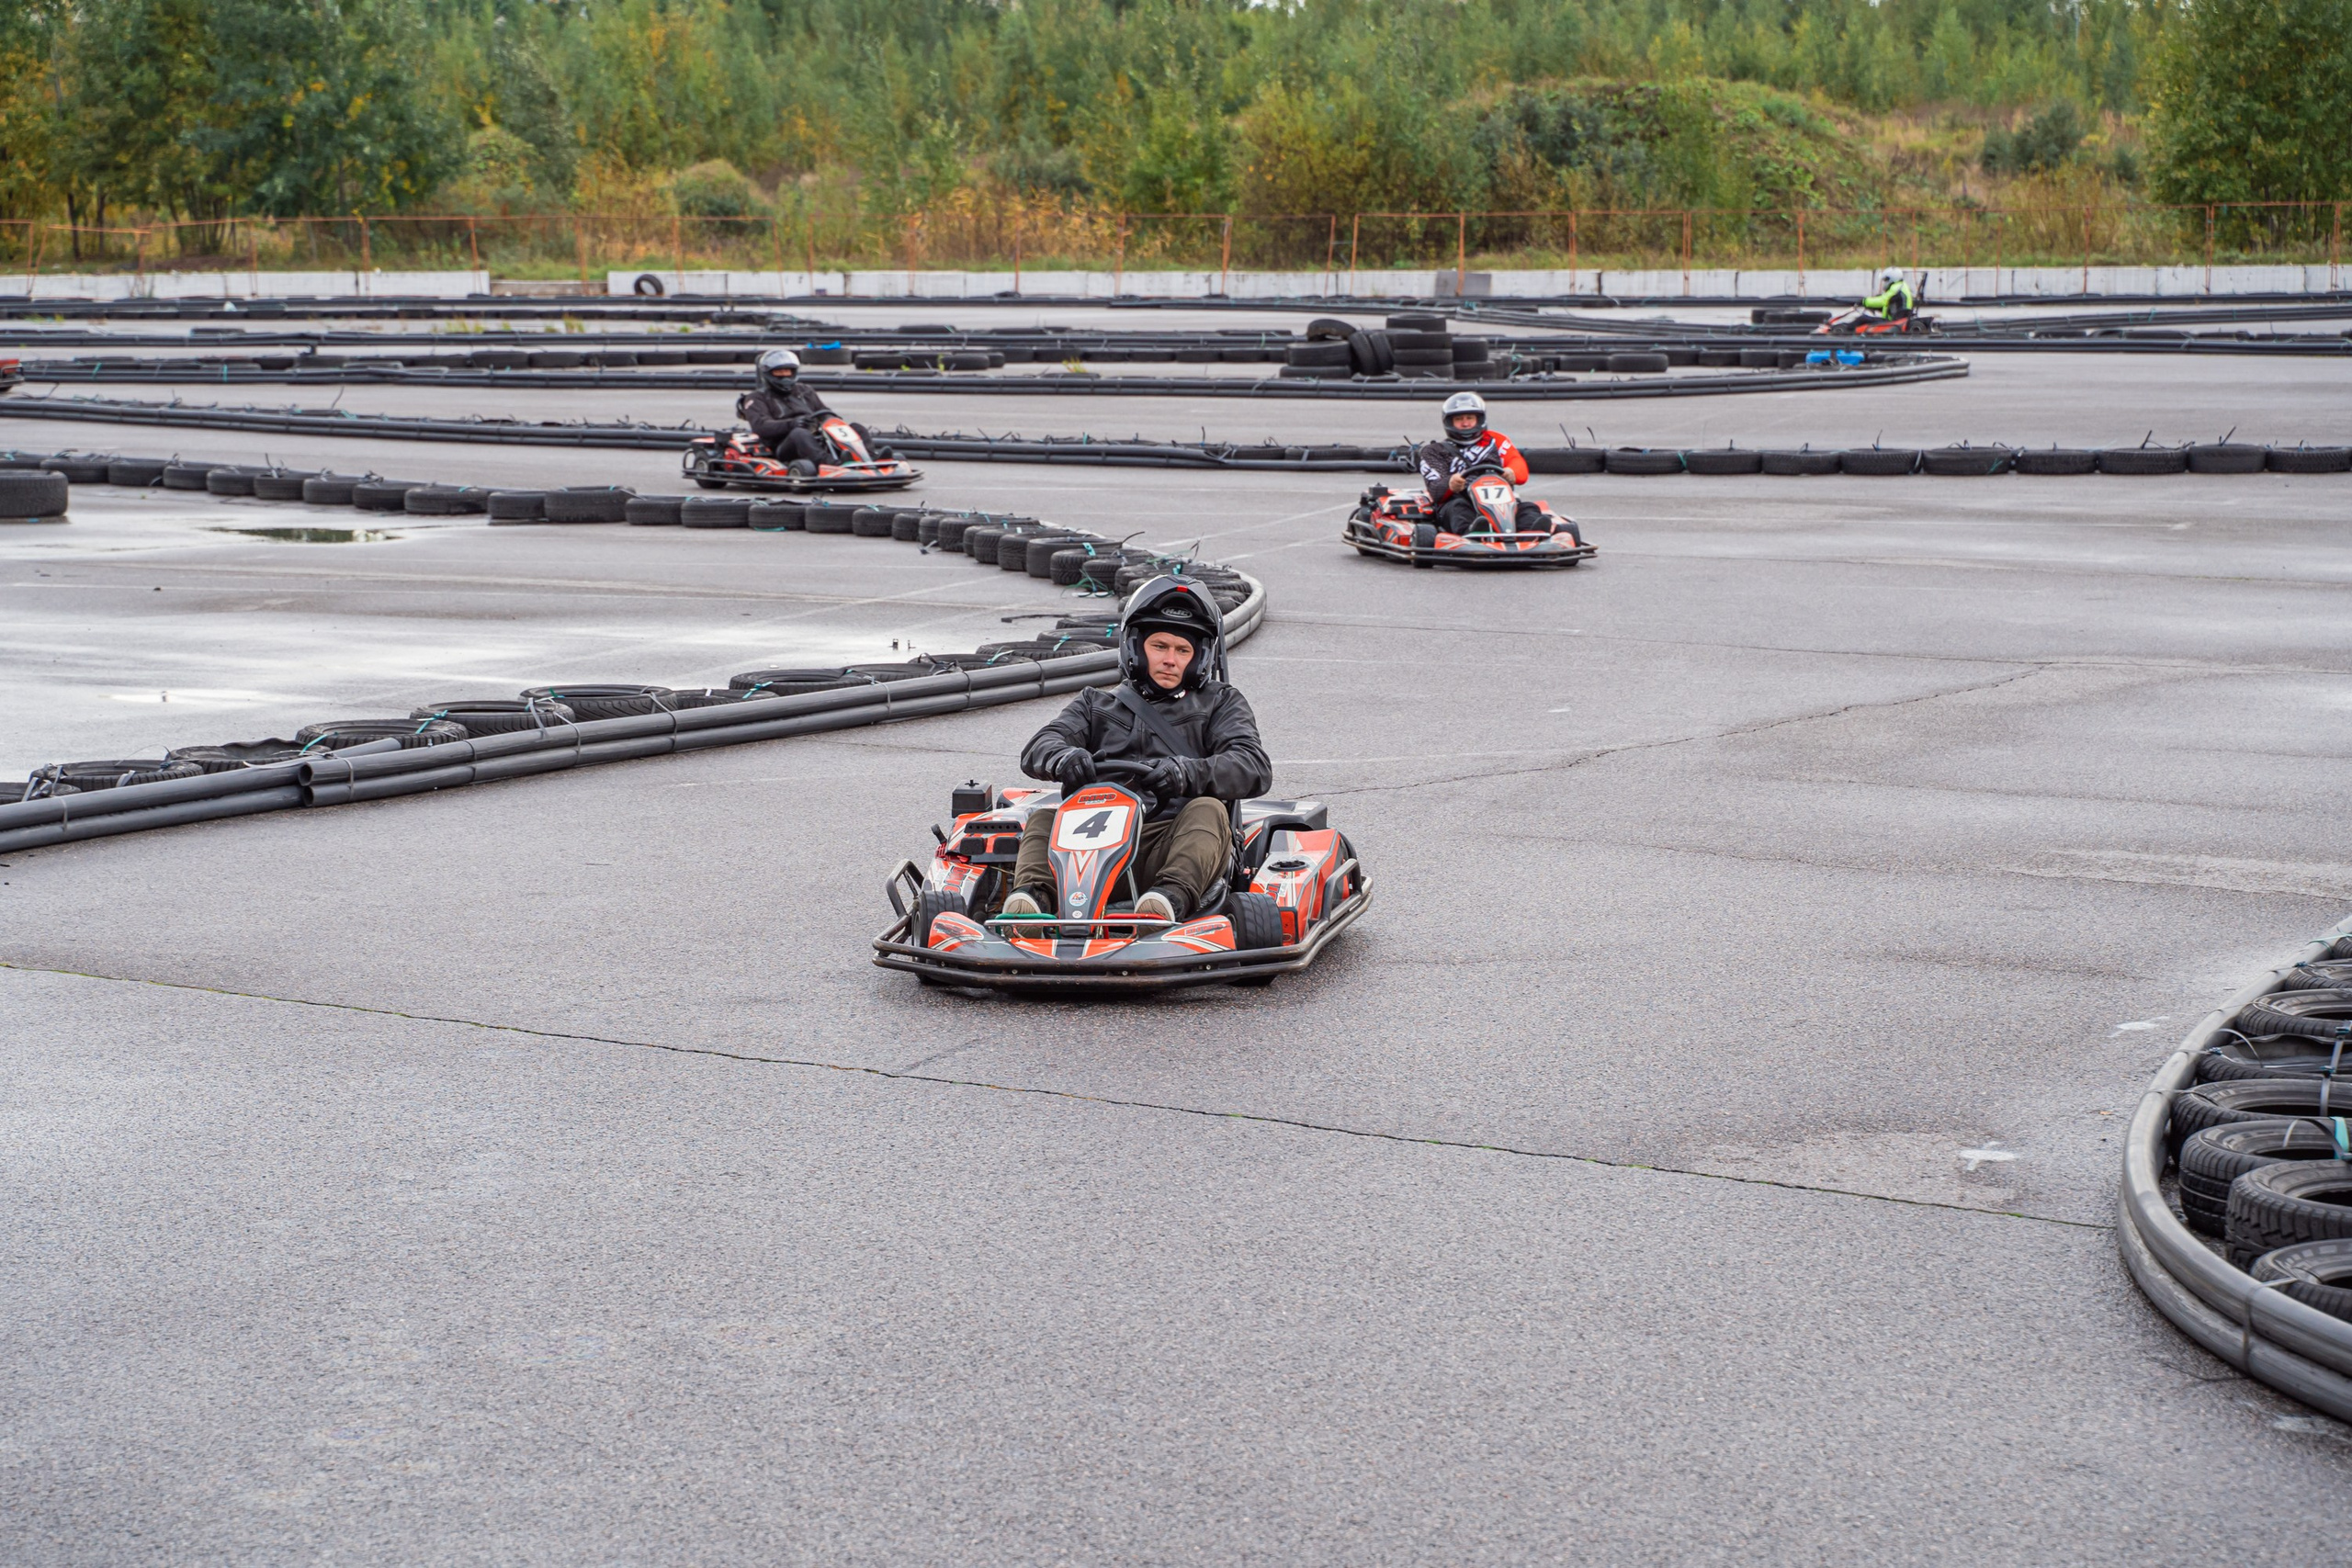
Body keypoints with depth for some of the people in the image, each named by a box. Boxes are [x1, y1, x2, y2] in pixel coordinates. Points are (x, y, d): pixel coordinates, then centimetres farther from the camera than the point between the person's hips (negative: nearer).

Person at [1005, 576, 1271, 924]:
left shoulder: (1219, 703, 21)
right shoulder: (1098, 704, 27)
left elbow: (1254, 767, 1)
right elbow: (1037, 749, 9)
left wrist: (1188, 773, -21)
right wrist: (1063, 758, -19)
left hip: (1175, 842, -2)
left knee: (1207, 810, -30)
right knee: (1044, 817, -21)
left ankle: (1170, 898, -56)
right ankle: (1031, 896, -48)